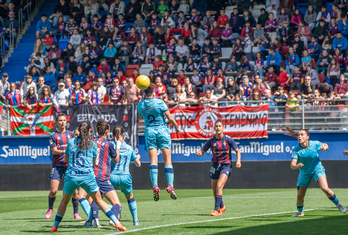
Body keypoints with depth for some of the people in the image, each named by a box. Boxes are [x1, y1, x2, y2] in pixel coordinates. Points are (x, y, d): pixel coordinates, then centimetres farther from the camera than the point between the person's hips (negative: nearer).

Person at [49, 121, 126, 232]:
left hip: (71, 176, 1)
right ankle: (117, 223, 0)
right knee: (99, 201, 9)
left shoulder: (71, 142, 7)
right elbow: (94, 163, 11)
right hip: (88, 177, -1)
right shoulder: (92, 144, 4)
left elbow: (66, 159, 17)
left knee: (64, 201, 21)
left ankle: (55, 226, 23)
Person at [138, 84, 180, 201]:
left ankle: (155, 186, -19)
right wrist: (176, 127, 10)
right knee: (167, 161, 1)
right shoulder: (159, 102, -9)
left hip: (149, 131, 2)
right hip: (162, 130, -2)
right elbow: (170, 117, -7)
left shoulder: (140, 105, 0)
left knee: (153, 161, -3)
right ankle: (170, 186, -7)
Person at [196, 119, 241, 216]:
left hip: (226, 165, -4)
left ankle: (216, 209, -23)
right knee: (214, 190, 9)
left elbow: (237, 151, 1)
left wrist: (238, 160, -16)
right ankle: (222, 206, 35)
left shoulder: (228, 140, -8)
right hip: (215, 166, 4)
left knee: (219, 186, -23)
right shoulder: (211, 141, -1)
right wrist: (199, 153, -18)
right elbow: (202, 151, 6)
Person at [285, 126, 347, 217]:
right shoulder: (296, 150, -20)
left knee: (325, 189, -23)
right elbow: (292, 165, -28)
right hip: (304, 173, 1)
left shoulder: (315, 144, -16)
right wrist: (297, 166, -51)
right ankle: (300, 212, 32)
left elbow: (325, 145, 7)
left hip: (317, 169, -1)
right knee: (300, 196, 2)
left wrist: (324, 147, -17)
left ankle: (338, 204, 1)